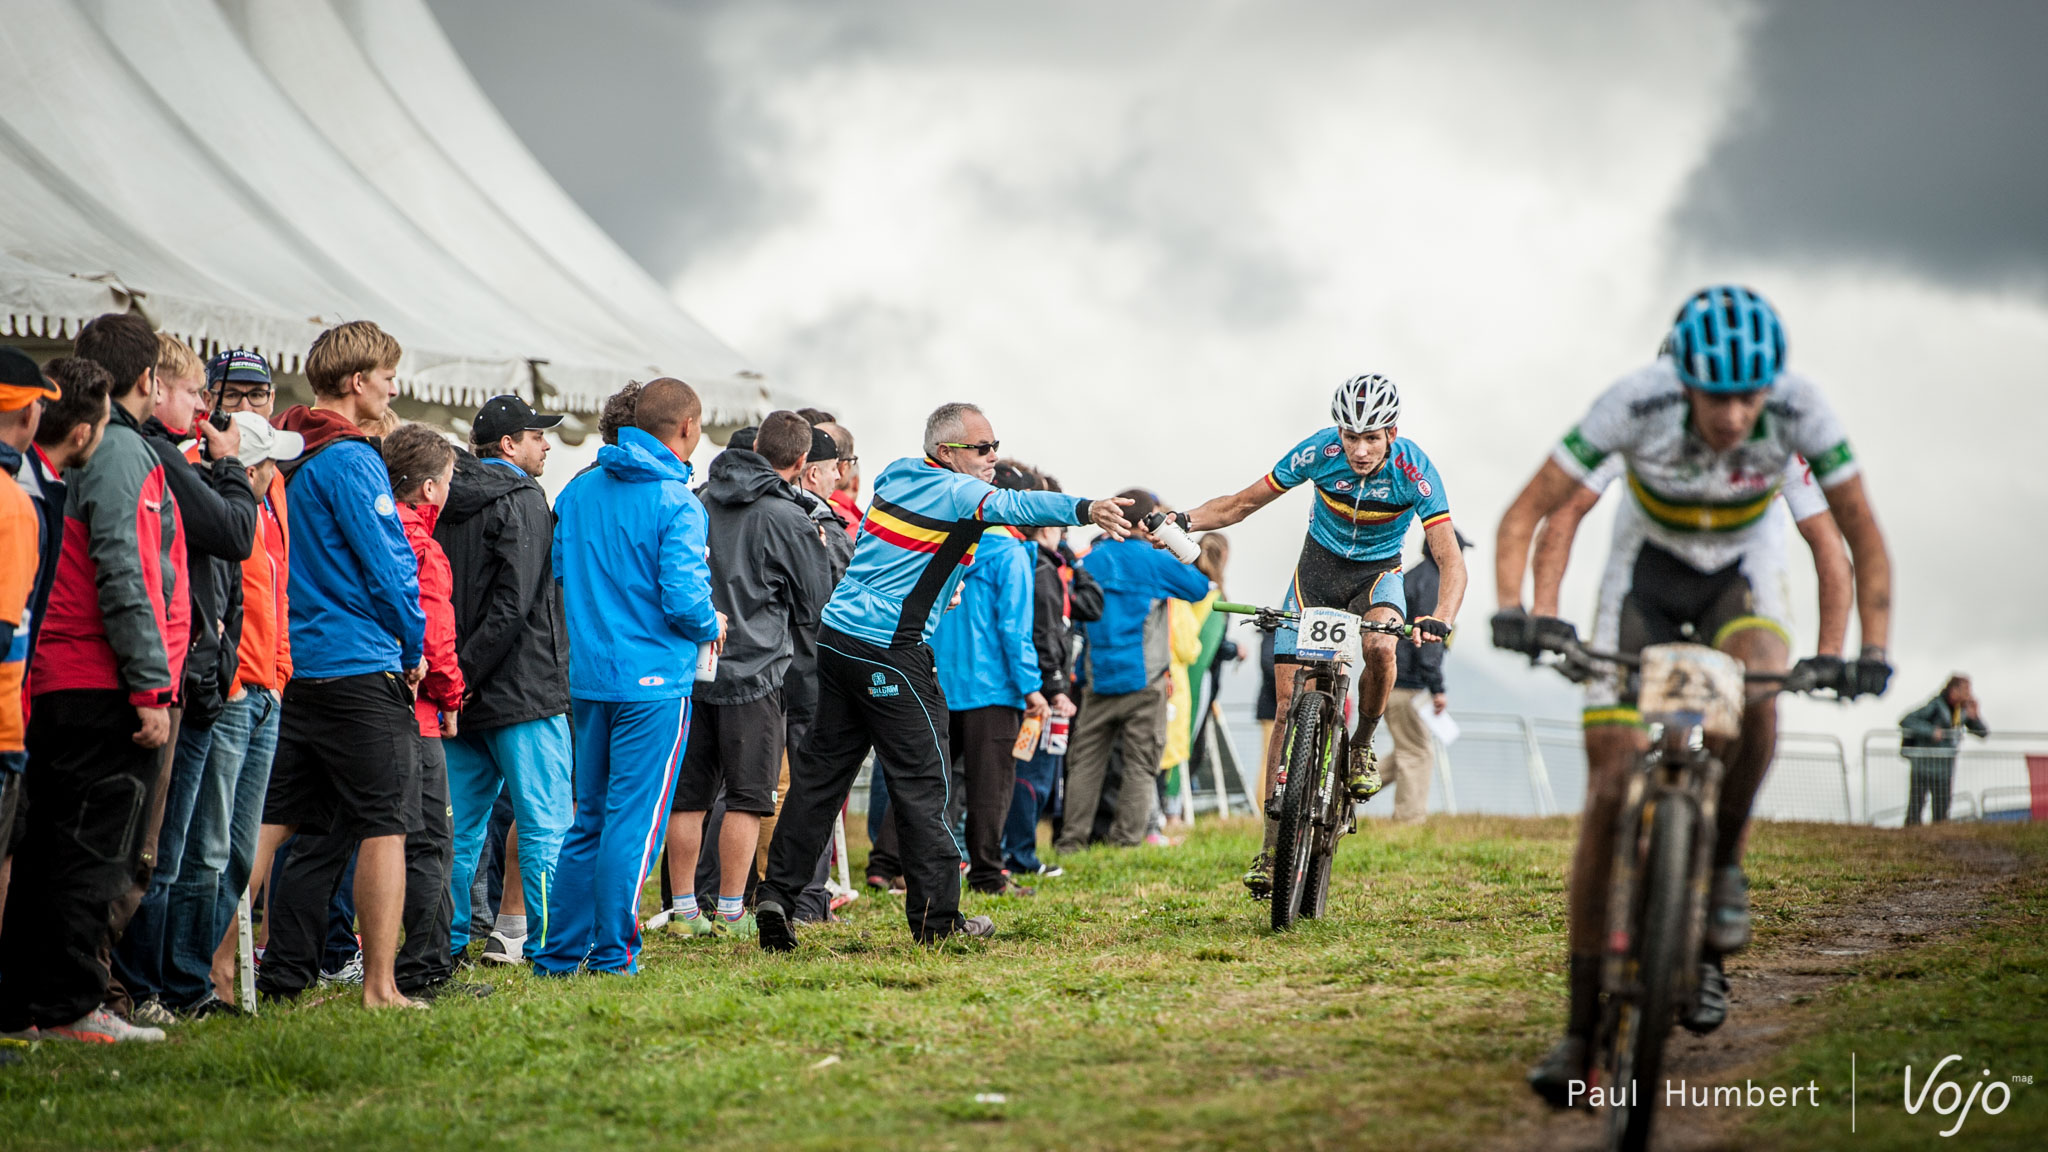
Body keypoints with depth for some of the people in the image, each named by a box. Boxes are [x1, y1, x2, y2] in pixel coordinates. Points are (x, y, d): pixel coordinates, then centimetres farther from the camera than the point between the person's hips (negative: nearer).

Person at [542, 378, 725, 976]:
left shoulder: (579, 491, 8)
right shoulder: (677, 504, -13)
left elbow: (558, 575, 14)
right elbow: (683, 601, -19)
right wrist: (711, 627, 1)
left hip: (587, 675, 7)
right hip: (654, 679, -7)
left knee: (590, 816, 15)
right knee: (635, 817, -1)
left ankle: (560, 950, 16)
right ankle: (612, 953, 0)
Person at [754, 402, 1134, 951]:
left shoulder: (895, 476, 14)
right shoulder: (957, 493, -10)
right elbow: (1013, 504, -29)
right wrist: (1084, 510, -43)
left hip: (835, 636, 8)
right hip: (891, 654, -8)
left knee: (820, 773, 11)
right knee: (921, 782, -1)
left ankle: (777, 892, 7)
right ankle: (937, 917, 1)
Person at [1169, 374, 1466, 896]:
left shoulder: (1414, 470, -26)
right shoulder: (1319, 452, -22)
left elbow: (1451, 562, -31)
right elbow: (1243, 503, -12)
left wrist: (1441, 619, -50)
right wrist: (1183, 521, -28)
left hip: (1377, 573, -1)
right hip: (1319, 565, 1)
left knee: (1380, 646, -36)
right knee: (1289, 704, -7)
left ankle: (1362, 745, -7)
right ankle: (1273, 845, -2)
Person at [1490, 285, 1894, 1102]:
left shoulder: (1799, 408, -28)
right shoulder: (1635, 404, -31)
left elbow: (1865, 542, -17)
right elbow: (1526, 515, -24)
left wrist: (1871, 649, -32)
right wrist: (1514, 609, -41)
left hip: (1742, 574, 1)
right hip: (1647, 573, -1)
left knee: (1754, 691, -35)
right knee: (1611, 787, -11)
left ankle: (1723, 860, -8)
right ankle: (1582, 1027, -4)